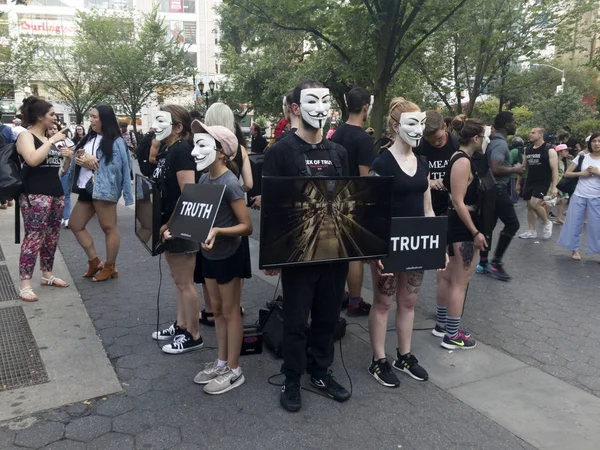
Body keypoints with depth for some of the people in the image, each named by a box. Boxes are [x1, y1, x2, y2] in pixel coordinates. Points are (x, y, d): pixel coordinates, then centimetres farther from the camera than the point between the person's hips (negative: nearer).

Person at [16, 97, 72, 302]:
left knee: (52, 237, 11)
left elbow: (61, 167, 24)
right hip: (35, 195, -8)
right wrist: (51, 141, -16)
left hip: (56, 193, 8)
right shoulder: (26, 135, -5)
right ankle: (25, 284, -7)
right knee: (33, 237, -10)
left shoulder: (49, 138, 16)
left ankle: (47, 274, 23)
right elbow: (33, 160, -25)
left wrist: (68, 157, 3)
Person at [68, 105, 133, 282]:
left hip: (103, 189, -9)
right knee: (75, 225, 13)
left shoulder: (116, 142, -8)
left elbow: (115, 167, -16)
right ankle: (94, 261, 23)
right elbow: (78, 156, 14)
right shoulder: (89, 138, 15)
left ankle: (110, 267, 14)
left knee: (109, 228, 0)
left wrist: (92, 163, -15)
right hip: (87, 188, 9)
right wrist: (80, 159, -9)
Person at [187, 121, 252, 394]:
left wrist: (218, 230, -34)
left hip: (229, 255, -8)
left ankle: (234, 371, 20)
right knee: (217, 309, 17)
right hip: (209, 254, 8)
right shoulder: (204, 179, 2)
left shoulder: (230, 183, -21)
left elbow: (247, 226, -20)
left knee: (230, 312, 5)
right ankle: (221, 362, 33)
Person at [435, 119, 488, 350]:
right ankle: (452, 335, 6)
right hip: (462, 227, -11)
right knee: (460, 282, -3)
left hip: (454, 224, 11)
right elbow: (458, 203, -23)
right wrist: (475, 232, -22)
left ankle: (442, 324, 30)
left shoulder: (458, 158, 12)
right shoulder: (463, 161, -18)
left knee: (447, 277, 17)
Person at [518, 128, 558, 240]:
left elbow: (554, 169, -13)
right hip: (530, 182, 7)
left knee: (535, 204, -20)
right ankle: (532, 232, 18)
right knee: (529, 206, 8)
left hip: (543, 182, -7)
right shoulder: (528, 150, 8)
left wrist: (554, 186, -21)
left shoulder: (549, 150, -10)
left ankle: (547, 223, 6)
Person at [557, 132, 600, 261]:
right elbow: (566, 174, 1)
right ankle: (575, 249, 19)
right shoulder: (582, 157, 1)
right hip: (579, 196, 1)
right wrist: (582, 173, -12)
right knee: (574, 223, 5)